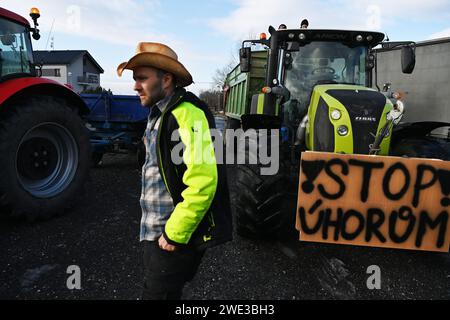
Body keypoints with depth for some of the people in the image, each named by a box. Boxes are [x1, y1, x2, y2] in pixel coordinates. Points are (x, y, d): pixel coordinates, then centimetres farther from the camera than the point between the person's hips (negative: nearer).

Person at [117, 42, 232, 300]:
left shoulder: (186, 112, -20)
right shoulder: (160, 114, 12)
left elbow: (203, 180, -29)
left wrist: (175, 234, -20)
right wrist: (161, 230, 17)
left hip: (176, 236, -9)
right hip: (158, 232, 9)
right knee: (166, 292, 22)